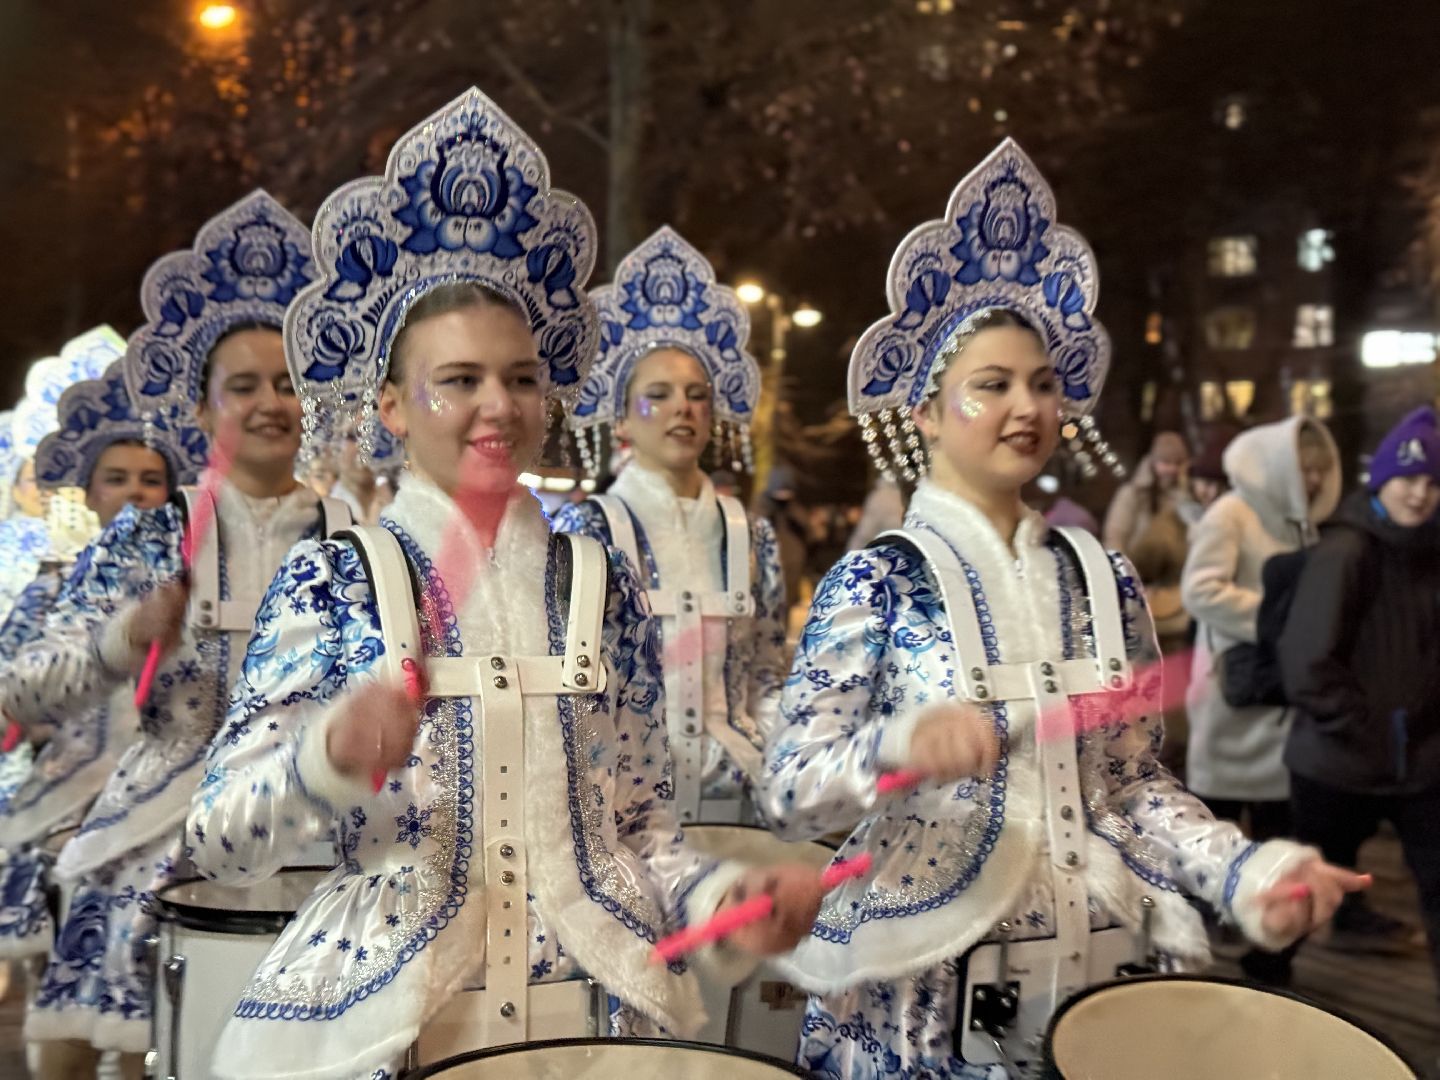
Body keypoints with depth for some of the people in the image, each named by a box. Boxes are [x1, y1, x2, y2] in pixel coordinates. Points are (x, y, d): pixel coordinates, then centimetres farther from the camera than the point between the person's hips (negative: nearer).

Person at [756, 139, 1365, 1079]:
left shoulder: (1104, 580, 5)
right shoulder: (876, 581, -8)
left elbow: (1133, 781, 9)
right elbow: (789, 793, -13)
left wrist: (1242, 869, -8)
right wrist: (899, 742, -31)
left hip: (1099, 982, 4)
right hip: (920, 1001, -4)